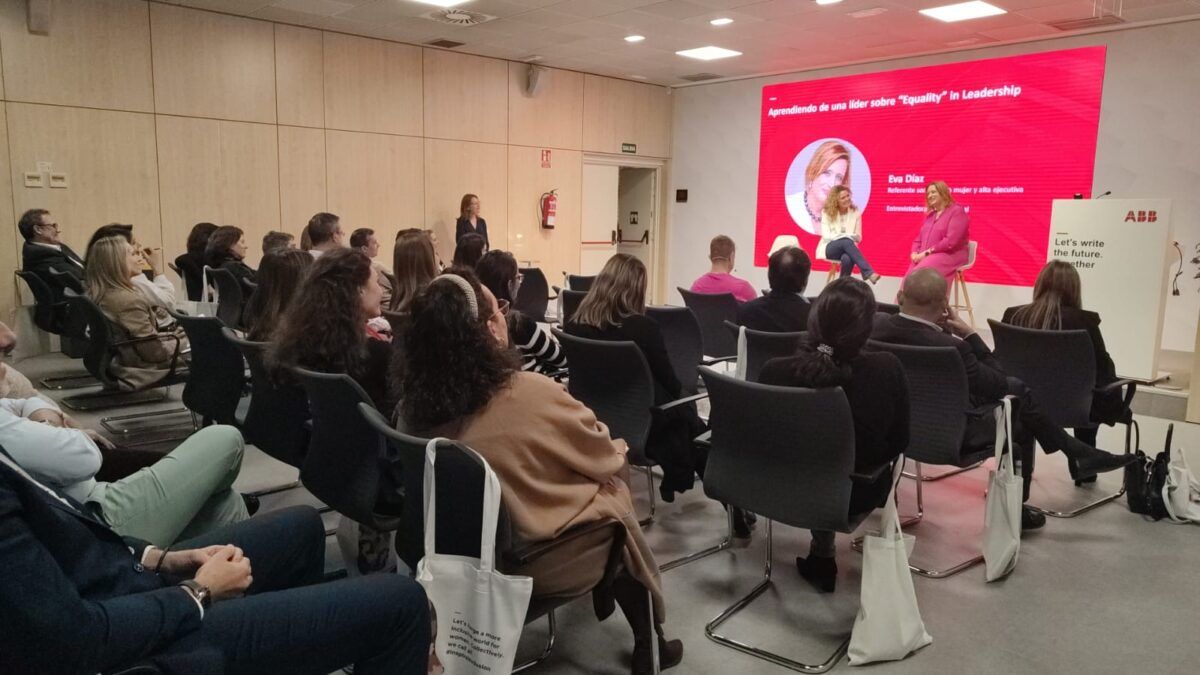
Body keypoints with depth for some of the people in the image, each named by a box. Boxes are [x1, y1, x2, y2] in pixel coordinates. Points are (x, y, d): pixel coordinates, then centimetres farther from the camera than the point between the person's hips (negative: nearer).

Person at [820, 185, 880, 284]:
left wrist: (853, 237, -18)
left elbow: (858, 237, 6)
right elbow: (826, 236, -9)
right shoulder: (827, 212, 0)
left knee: (847, 259, -38)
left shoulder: (855, 212, 5)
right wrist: (845, 236, -21)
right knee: (846, 242, -37)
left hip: (846, 248, 2)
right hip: (830, 248, -1)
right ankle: (869, 273, -44)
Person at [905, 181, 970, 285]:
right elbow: (918, 238, 22)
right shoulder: (930, 215, 23)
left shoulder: (957, 211, -2)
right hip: (925, 256, 7)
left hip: (950, 255, -7)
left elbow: (951, 241, -14)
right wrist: (915, 253, 0)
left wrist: (927, 253, -16)